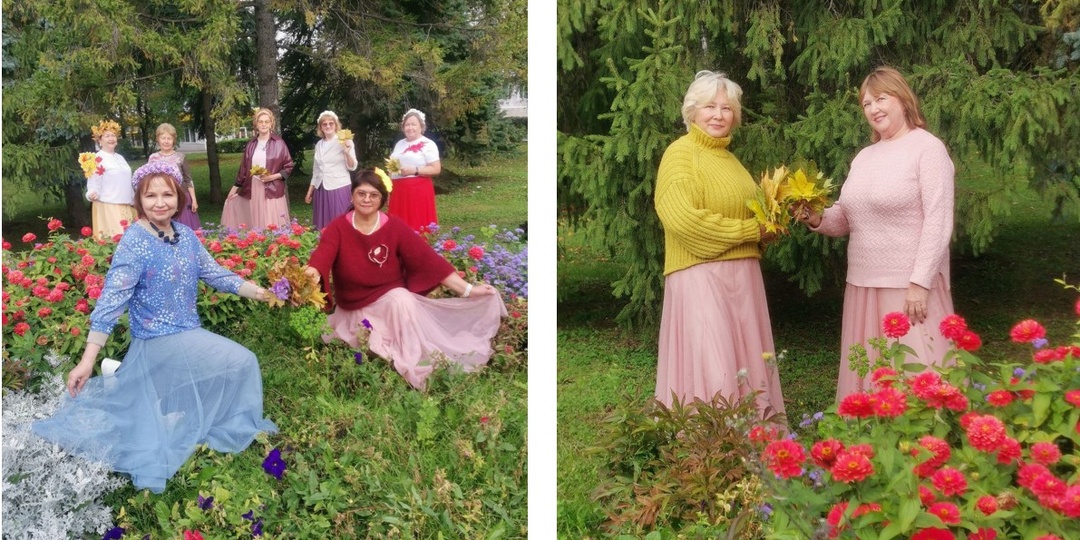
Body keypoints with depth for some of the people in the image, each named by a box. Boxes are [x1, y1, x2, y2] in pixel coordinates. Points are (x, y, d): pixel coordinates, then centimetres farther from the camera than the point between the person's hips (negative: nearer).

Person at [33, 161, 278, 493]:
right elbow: (111, 301, -24)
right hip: (160, 341, -7)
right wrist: (88, 360, -28)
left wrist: (260, 293, 0)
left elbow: (214, 273, 9)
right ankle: (230, 428, 12)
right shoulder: (134, 242, -20)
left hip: (187, 335, 7)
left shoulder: (185, 234, 1)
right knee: (240, 363, -9)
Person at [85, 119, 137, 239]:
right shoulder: (97, 158, -7)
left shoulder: (120, 158, 17)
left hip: (126, 207, 8)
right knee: (113, 239, -12)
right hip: (108, 207, -8)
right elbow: (93, 182, -11)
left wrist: (134, 201, 25)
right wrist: (92, 194, -30)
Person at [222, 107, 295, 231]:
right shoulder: (251, 144, 10)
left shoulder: (279, 143, -1)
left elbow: (288, 167, 0)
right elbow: (244, 168, 16)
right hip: (253, 190, 4)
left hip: (272, 191, -3)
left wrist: (273, 176, -13)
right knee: (255, 225, 2)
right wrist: (235, 188, 16)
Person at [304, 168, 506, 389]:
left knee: (402, 299, -33)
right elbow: (322, 256, -27)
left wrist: (467, 289, -18)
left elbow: (427, 259, -11)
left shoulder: (395, 228, -7)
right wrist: (312, 273, -53)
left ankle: (415, 365, -21)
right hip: (354, 308, 0)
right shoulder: (337, 228, -8)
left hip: (391, 299, 0)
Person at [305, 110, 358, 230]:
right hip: (321, 190, 5)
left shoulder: (345, 142, -4)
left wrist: (347, 152, -26)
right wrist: (310, 191, 19)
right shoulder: (319, 145, 11)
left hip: (339, 188, -5)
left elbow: (352, 167, -9)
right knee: (323, 225, 4)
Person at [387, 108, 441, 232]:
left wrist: (414, 170, -19)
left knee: (418, 228, -9)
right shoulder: (400, 143, 17)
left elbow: (436, 169, -12)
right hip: (398, 190, 7)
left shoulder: (428, 144, -6)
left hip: (418, 190, -7)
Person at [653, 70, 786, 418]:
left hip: (742, 277, 8)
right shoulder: (681, 153, -6)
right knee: (711, 372, -9)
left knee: (746, 364, 9)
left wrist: (771, 228, 8)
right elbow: (681, 219, -20)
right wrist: (750, 231, -13)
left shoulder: (728, 158, 18)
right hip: (701, 275, -8)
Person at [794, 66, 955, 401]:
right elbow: (846, 217, 18)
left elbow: (938, 222, -13)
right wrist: (816, 220, -3)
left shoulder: (927, 148, -6)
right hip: (863, 284, 7)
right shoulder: (864, 157, 15)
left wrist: (920, 282, -18)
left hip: (911, 285, -7)